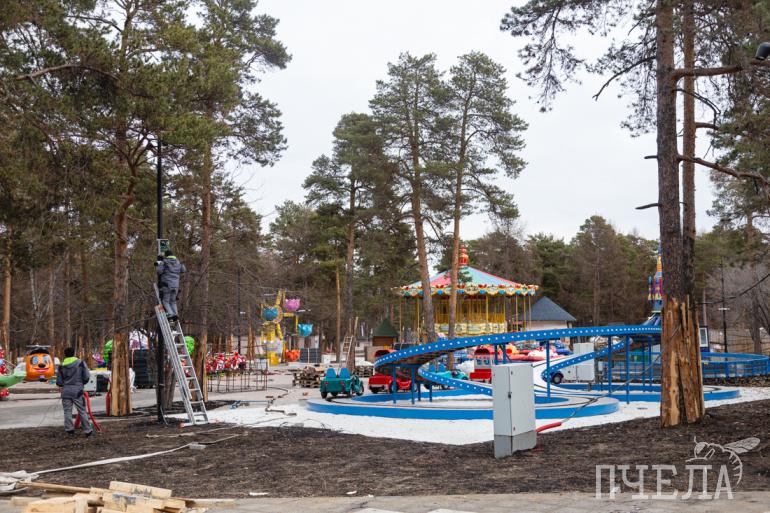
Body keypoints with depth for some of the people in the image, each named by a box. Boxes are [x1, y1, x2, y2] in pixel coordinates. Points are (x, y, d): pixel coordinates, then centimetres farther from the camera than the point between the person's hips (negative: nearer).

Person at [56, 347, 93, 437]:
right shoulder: (81, 363, -2)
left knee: (67, 411, 9)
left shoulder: (61, 366, 3)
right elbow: (86, 377, -2)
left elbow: (59, 382, 6)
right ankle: (88, 430, 7)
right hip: (77, 391, -1)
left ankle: (69, 430, 4)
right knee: (82, 411, 4)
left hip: (66, 391, 2)